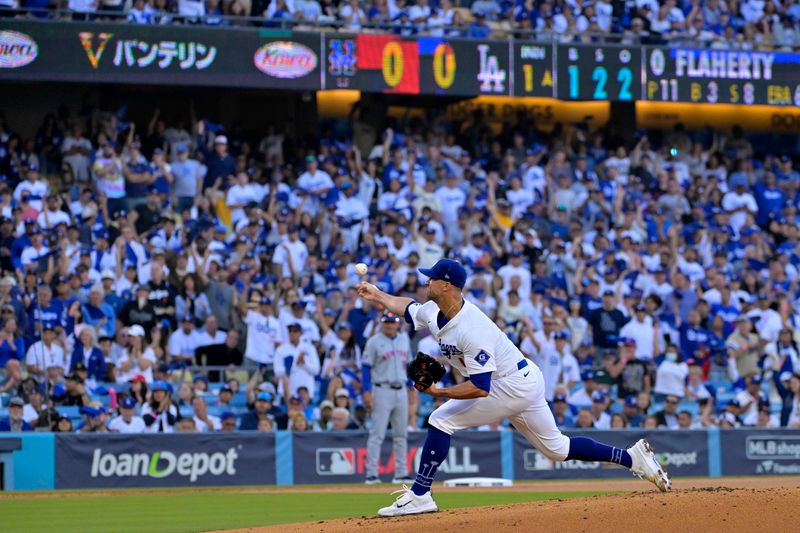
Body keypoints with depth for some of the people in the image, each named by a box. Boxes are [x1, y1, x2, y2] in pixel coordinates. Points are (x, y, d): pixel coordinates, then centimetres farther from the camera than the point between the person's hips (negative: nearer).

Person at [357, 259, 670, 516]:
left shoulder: (472, 330, -31)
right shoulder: (434, 312, -2)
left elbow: (480, 388, -34)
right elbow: (409, 308, 23)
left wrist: (439, 393, -28)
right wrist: (377, 295, 20)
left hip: (513, 386, -10)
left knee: (441, 421, -12)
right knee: (556, 447, 17)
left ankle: (419, 495, -8)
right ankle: (632, 457, 18)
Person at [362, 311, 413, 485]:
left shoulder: (404, 339, 11)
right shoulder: (374, 342, -5)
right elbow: (366, 367, -7)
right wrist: (367, 392, -15)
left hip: (401, 391, 6)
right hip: (382, 390, -6)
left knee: (401, 434, 8)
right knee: (377, 433, -9)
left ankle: (401, 473, 14)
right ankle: (371, 474, -9)